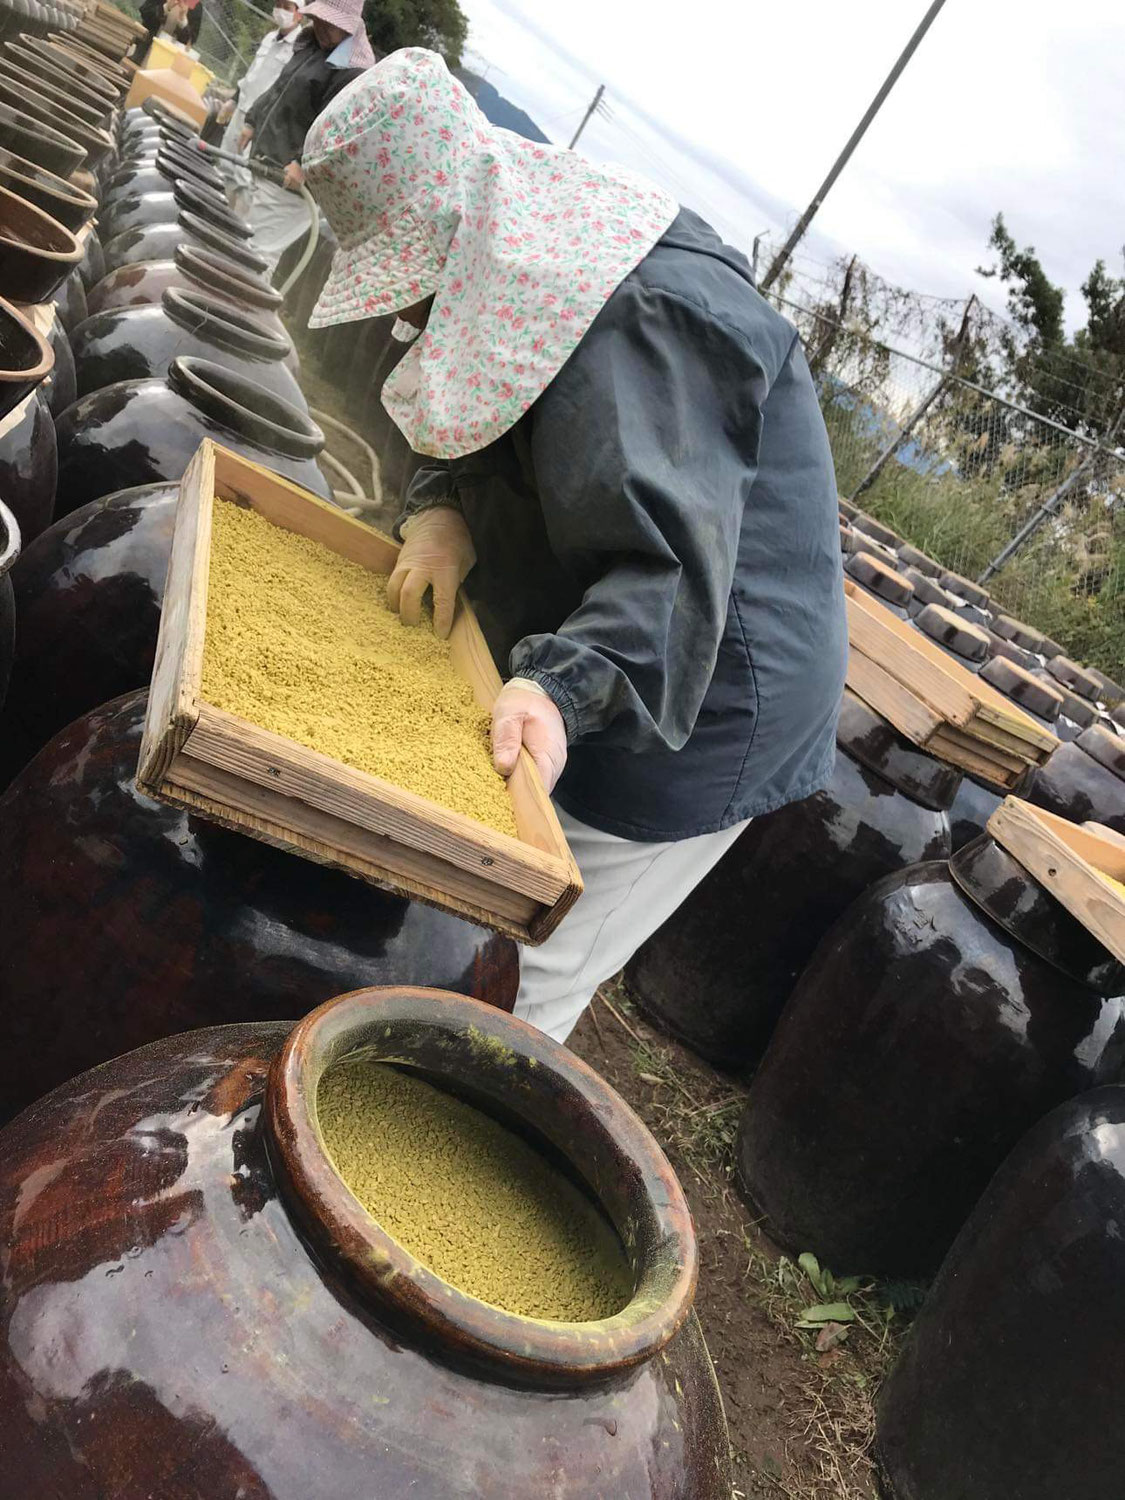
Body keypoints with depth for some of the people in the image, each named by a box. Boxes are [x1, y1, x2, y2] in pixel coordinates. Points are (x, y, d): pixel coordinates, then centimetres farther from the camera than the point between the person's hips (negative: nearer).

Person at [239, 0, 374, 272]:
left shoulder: (354, 73, -17)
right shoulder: (310, 45, 13)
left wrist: (305, 163, -30)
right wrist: (253, 121, 20)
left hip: (289, 177, -10)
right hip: (264, 162, 10)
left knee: (258, 255, -10)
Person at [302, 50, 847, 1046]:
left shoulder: (639, 323, -26)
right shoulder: (535, 276, 6)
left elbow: (669, 564, -34)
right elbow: (476, 428, 13)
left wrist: (562, 688, -47)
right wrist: (442, 507, -8)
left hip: (694, 714, -10)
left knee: (521, 989, -1)